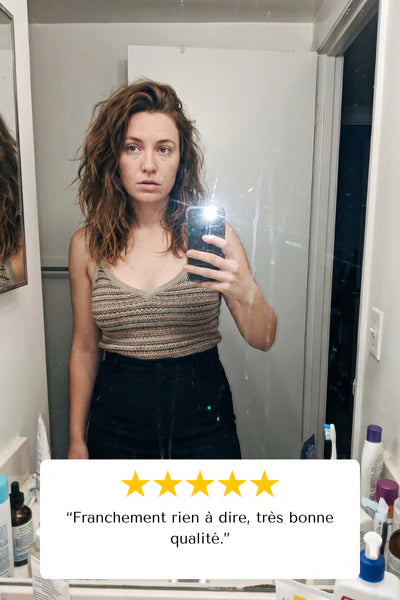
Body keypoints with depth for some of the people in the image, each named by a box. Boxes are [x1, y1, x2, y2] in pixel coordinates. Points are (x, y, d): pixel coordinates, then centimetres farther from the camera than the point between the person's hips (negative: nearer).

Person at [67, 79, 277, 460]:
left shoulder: (211, 232, -9)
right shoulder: (87, 244, -5)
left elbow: (262, 340, -9)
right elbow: (85, 347, 3)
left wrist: (245, 291, -30)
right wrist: (77, 441, 7)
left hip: (202, 424, 0)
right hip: (116, 425, 1)